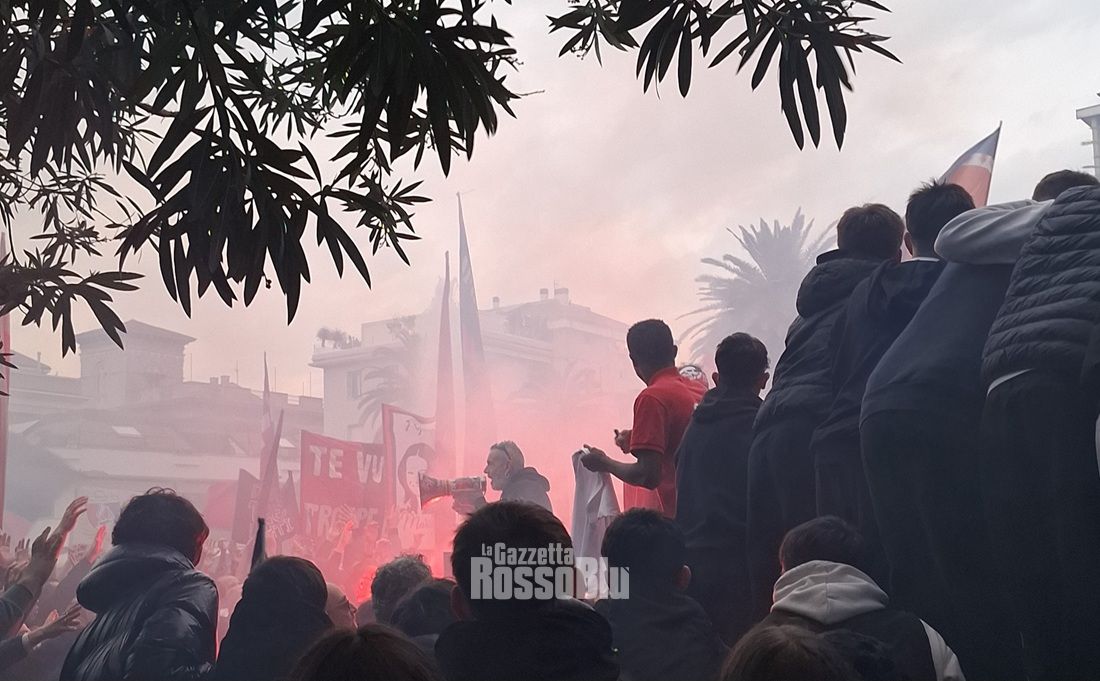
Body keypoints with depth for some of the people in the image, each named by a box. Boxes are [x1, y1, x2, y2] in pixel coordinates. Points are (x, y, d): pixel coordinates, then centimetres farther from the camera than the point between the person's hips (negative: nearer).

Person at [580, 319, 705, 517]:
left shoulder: (652, 398, -14)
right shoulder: (698, 390, 11)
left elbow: (649, 476, -18)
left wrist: (604, 463, -2)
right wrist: (641, 441, 31)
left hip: (679, 516, -8)